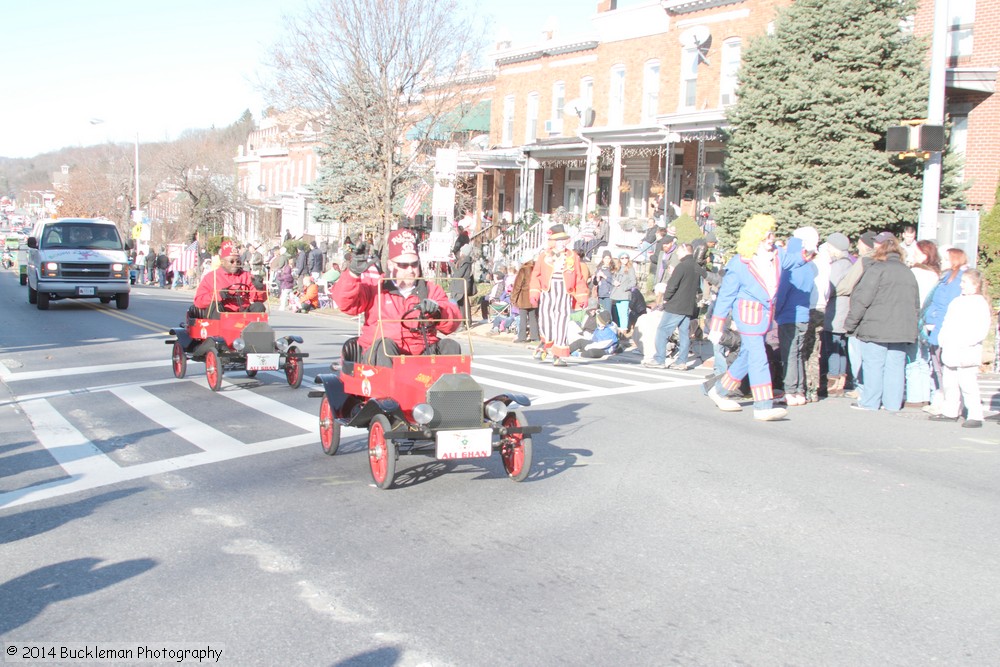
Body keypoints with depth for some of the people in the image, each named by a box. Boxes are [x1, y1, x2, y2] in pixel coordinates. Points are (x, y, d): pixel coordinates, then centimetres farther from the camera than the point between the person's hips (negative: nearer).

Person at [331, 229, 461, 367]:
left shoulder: (430, 290, 16)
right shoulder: (375, 287, 11)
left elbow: (453, 322, 4)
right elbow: (345, 302, -4)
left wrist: (438, 311, -19)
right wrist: (353, 273, -21)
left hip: (423, 353, 2)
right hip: (382, 355, -2)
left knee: (451, 346, -21)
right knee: (384, 345, -33)